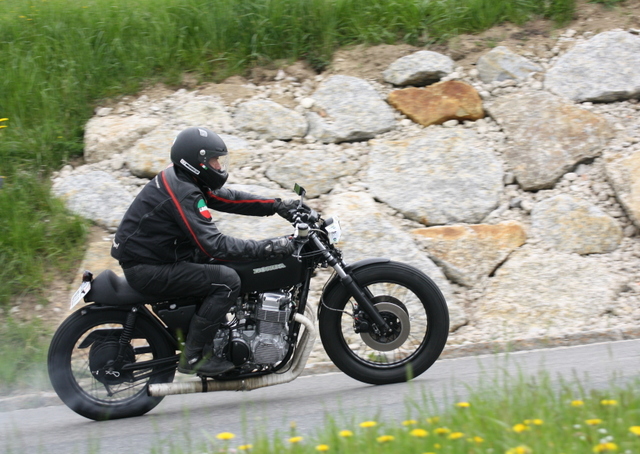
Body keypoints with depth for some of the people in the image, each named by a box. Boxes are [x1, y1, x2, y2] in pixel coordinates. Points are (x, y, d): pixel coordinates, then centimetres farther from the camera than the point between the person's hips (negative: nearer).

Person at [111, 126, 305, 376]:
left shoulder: (180, 179, 7)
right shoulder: (183, 194, -24)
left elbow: (228, 198, 13)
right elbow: (213, 245, -29)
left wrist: (278, 206, 7)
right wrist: (267, 248, -28)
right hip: (147, 269, -11)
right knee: (227, 280, -19)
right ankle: (192, 356, -14)